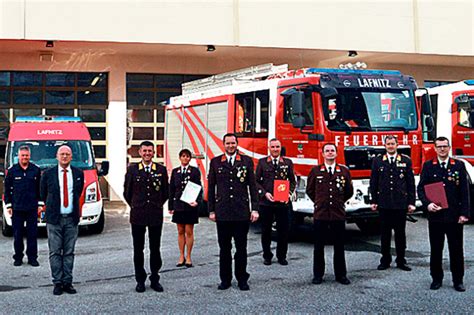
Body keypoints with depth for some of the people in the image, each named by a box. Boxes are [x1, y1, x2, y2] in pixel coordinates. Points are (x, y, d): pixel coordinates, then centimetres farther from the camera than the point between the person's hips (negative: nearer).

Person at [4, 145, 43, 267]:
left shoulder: (36, 170, 5)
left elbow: (40, 188, 10)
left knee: (32, 234, 2)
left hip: (32, 208, 0)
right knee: (17, 235, 4)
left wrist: (40, 204, 6)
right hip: (17, 208, 0)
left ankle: (32, 258, 10)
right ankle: (18, 258, 15)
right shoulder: (12, 171, 4)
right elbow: (7, 189, 7)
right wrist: (8, 205, 3)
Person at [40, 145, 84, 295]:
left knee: (69, 252, 5)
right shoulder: (48, 174, 1)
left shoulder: (78, 174, 6)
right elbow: (43, 194, 14)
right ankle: (57, 283, 5)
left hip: (71, 219, 2)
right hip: (54, 218, -2)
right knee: (55, 252, -1)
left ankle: (67, 282, 10)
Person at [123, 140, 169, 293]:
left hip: (156, 215, 0)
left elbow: (166, 192, 13)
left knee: (155, 249, 4)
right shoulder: (132, 169, 3)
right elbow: (127, 192, 10)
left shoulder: (161, 170, 4)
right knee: (138, 249, 5)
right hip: (137, 215, 0)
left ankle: (154, 279, 14)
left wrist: (157, 206, 11)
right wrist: (135, 206, 10)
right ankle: (140, 280, 15)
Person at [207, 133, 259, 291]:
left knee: (241, 247, 5)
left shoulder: (247, 161, 5)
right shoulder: (215, 162, 7)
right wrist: (211, 210, 4)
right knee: (224, 248, 7)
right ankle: (225, 279, 16)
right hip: (222, 213, 1)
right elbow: (211, 188, 8)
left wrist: (254, 209, -2)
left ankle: (242, 279, 15)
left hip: (242, 212, 0)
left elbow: (252, 186, 4)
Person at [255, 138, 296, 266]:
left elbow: (292, 181, 11)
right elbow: (257, 181, 4)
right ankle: (267, 256, 20)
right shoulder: (262, 162, 4)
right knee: (266, 230, 7)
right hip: (265, 202, -1)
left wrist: (289, 193, -6)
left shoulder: (288, 163, 8)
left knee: (283, 230, 4)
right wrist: (265, 193, -10)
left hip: (282, 202, 1)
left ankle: (281, 256, 18)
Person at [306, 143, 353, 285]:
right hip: (320, 214, 0)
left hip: (338, 214, 1)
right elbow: (309, 190, 15)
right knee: (319, 247, 5)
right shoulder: (315, 171, 4)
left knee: (339, 246, 6)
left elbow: (349, 191, 16)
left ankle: (341, 274, 16)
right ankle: (318, 275, 15)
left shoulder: (344, 171, 6)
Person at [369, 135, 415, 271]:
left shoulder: (406, 161, 5)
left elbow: (411, 183, 4)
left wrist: (411, 202, -1)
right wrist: (373, 201, 2)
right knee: (385, 233, 6)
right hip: (384, 203, 1)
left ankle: (401, 261, 15)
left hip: (401, 203, 0)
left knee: (400, 233, 6)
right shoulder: (377, 161, 6)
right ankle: (385, 260, 15)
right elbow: (373, 182, 7)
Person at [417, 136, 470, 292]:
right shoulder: (428, 166, 5)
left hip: (454, 216, 0)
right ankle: (437, 279, 19)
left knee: (456, 249, 6)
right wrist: (427, 203, -17)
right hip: (435, 215, 0)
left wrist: (464, 213, -5)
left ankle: (458, 280, 16)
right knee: (436, 250, 8)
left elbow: (464, 191, 2)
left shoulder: (459, 166, 4)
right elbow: (421, 188, 1)